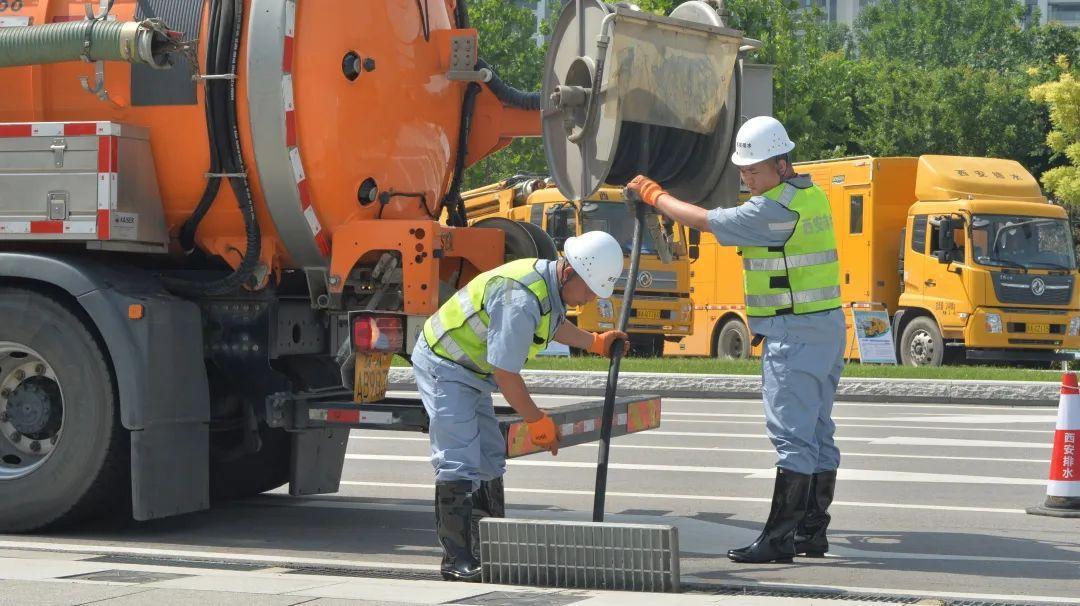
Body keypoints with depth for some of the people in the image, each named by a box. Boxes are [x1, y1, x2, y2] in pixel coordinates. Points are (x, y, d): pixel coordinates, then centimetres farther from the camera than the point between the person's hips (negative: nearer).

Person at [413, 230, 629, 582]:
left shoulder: (551, 286, 1)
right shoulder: (521, 299, -31)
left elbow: (552, 324, 28)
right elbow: (505, 373, -28)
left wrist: (595, 342, 26)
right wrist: (538, 422, -18)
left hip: (470, 370, 11)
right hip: (444, 365, -11)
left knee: (490, 458, 14)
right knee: (459, 461, -15)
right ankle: (457, 560, -14)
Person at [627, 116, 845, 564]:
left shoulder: (775, 209, -17)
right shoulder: (813, 195, 14)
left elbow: (704, 221, -10)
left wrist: (653, 195, 3)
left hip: (794, 333, -10)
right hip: (825, 325, 10)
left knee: (792, 435, -11)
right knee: (817, 433, 12)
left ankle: (779, 537, -11)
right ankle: (812, 531, 17)